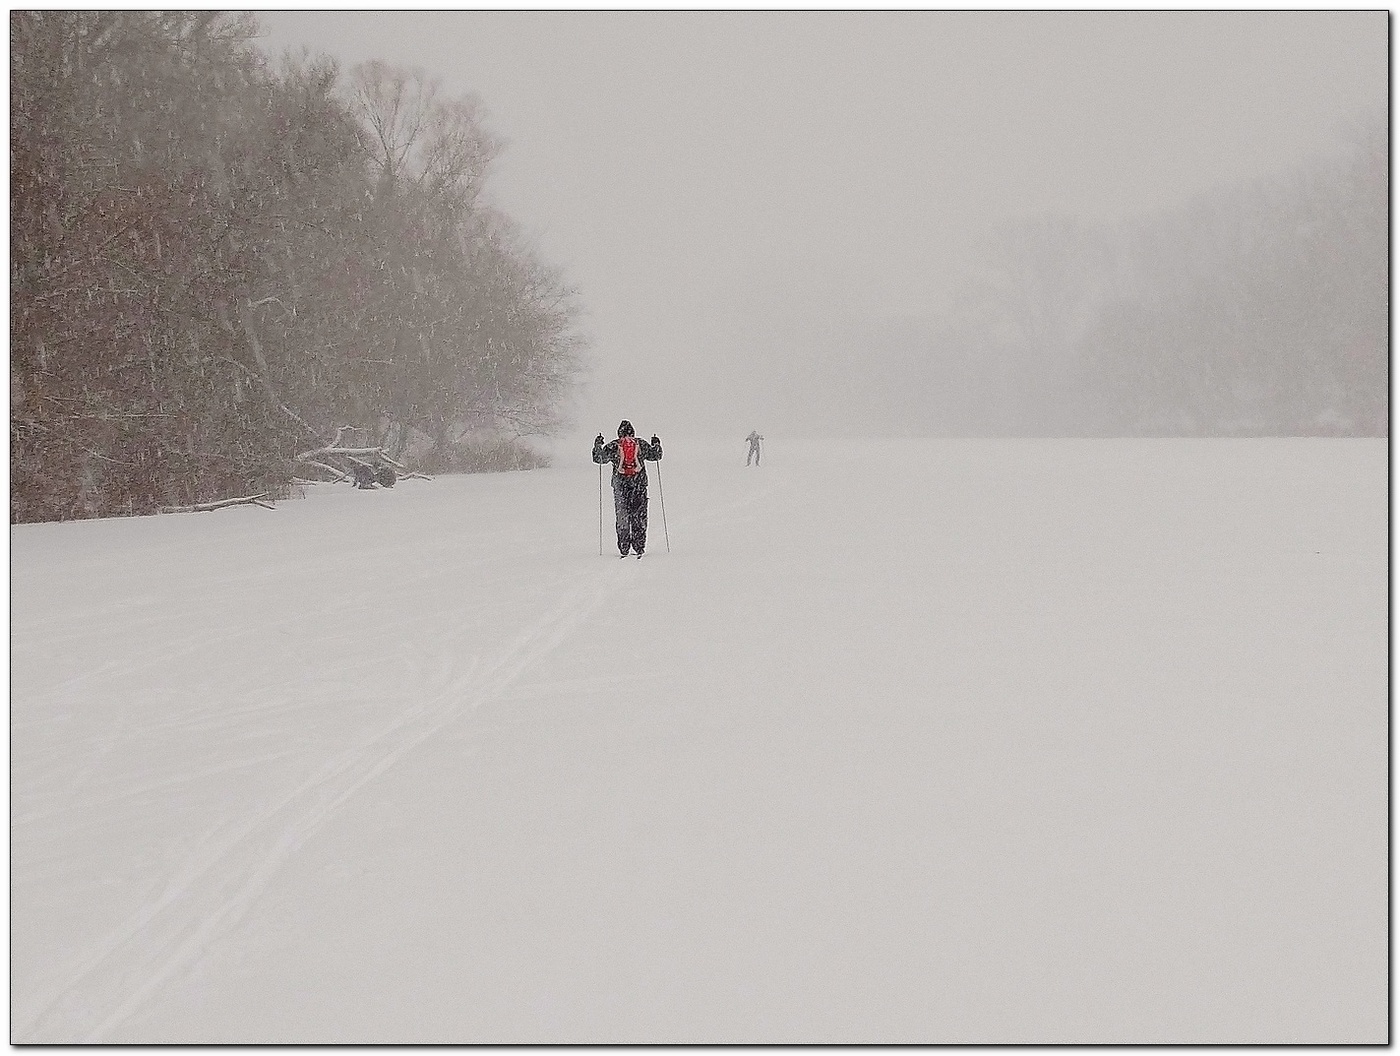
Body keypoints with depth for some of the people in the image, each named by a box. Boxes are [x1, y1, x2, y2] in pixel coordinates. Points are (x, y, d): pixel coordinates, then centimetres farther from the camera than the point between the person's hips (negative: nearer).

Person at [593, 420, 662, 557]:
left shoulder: (613, 446, -1)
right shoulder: (641, 445, 3)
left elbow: (599, 458, 6)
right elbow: (655, 456, 16)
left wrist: (597, 445, 16)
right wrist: (656, 444, 30)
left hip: (620, 485, 0)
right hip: (639, 484, 0)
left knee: (622, 516, 6)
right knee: (639, 516, 6)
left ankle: (624, 548, 2)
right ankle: (639, 547, 3)